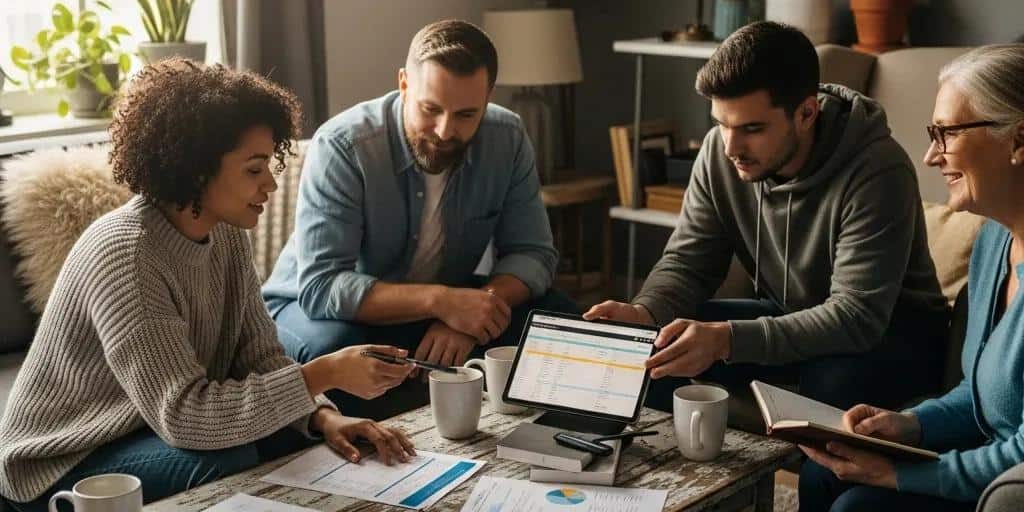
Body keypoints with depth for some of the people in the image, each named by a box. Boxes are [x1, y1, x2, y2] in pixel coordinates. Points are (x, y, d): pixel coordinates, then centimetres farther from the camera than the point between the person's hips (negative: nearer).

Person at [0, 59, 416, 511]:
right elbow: (181, 414, -34)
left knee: (311, 437, -10)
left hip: (157, 428, 7)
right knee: (227, 463, -30)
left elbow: (260, 356, -2)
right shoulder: (125, 254, -29)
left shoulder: (226, 234, -3)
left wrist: (326, 416, -21)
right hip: (66, 464, -7)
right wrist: (325, 373, -33)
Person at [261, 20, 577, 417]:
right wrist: (440, 301, -42)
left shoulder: (507, 139, -13)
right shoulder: (341, 147, -27)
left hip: (440, 306, 4)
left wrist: (472, 309, -30)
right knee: (335, 346, -38)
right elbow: (320, 286, -32)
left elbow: (533, 253, -9)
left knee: (559, 319, -16)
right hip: (315, 309, -4)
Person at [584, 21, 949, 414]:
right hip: (788, 316, 5)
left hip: (889, 326, -5)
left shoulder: (876, 171, -29)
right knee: (656, 350, -15)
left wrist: (726, 339, -46)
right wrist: (645, 314, -29)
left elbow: (857, 316, -35)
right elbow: (686, 262, -6)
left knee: (834, 379, -37)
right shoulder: (720, 151, -12)